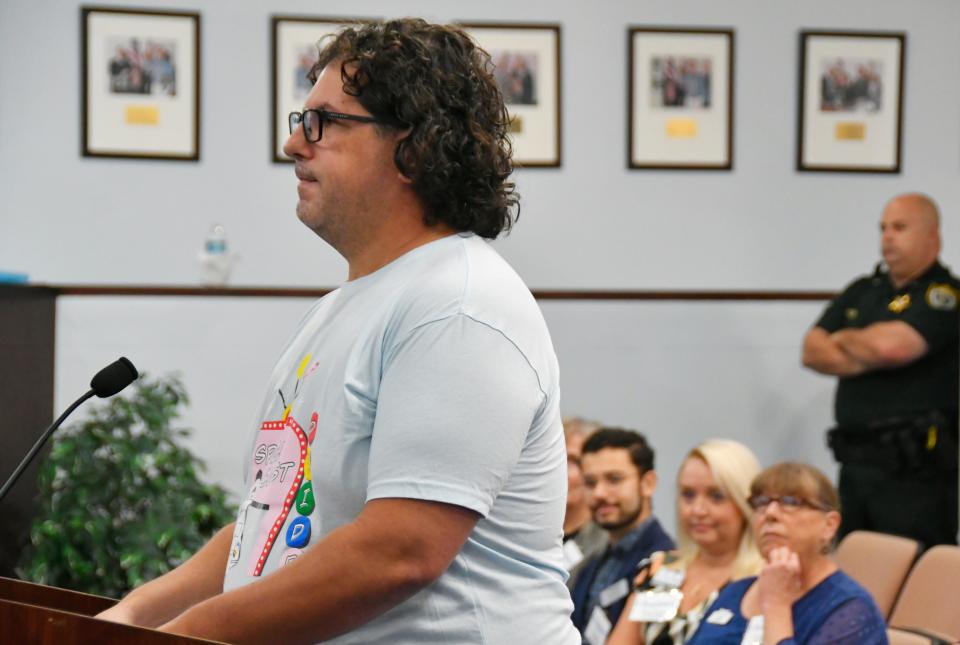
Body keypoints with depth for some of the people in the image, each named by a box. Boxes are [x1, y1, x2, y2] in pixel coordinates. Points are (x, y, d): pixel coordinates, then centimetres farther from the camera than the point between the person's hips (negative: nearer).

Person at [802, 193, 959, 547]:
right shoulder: (861, 292, 17)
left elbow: (892, 345, -19)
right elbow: (812, 352, 9)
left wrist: (845, 339, 2)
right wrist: (869, 358, -7)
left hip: (914, 471, -7)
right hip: (855, 464, 7)